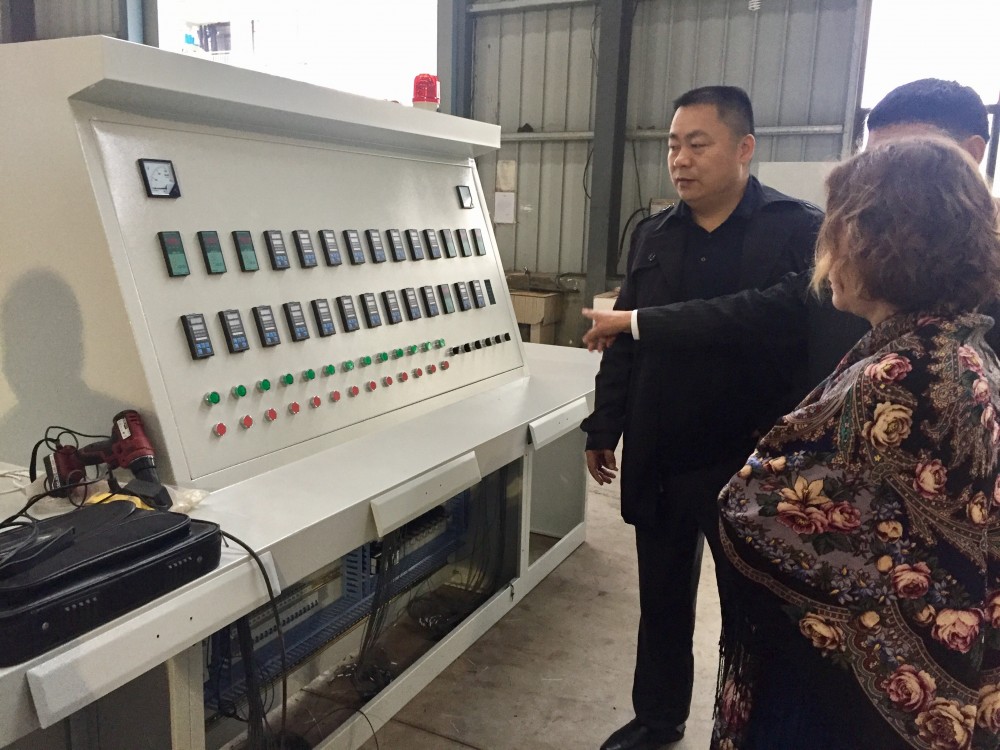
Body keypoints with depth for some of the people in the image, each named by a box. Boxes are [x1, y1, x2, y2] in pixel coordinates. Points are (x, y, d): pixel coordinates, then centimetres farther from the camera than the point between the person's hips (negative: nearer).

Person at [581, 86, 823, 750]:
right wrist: (604, 428, 13)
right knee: (662, 599, 19)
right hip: (658, 462, 5)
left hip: (751, 467, -4)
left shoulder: (801, 232, -8)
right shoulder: (653, 236, 7)